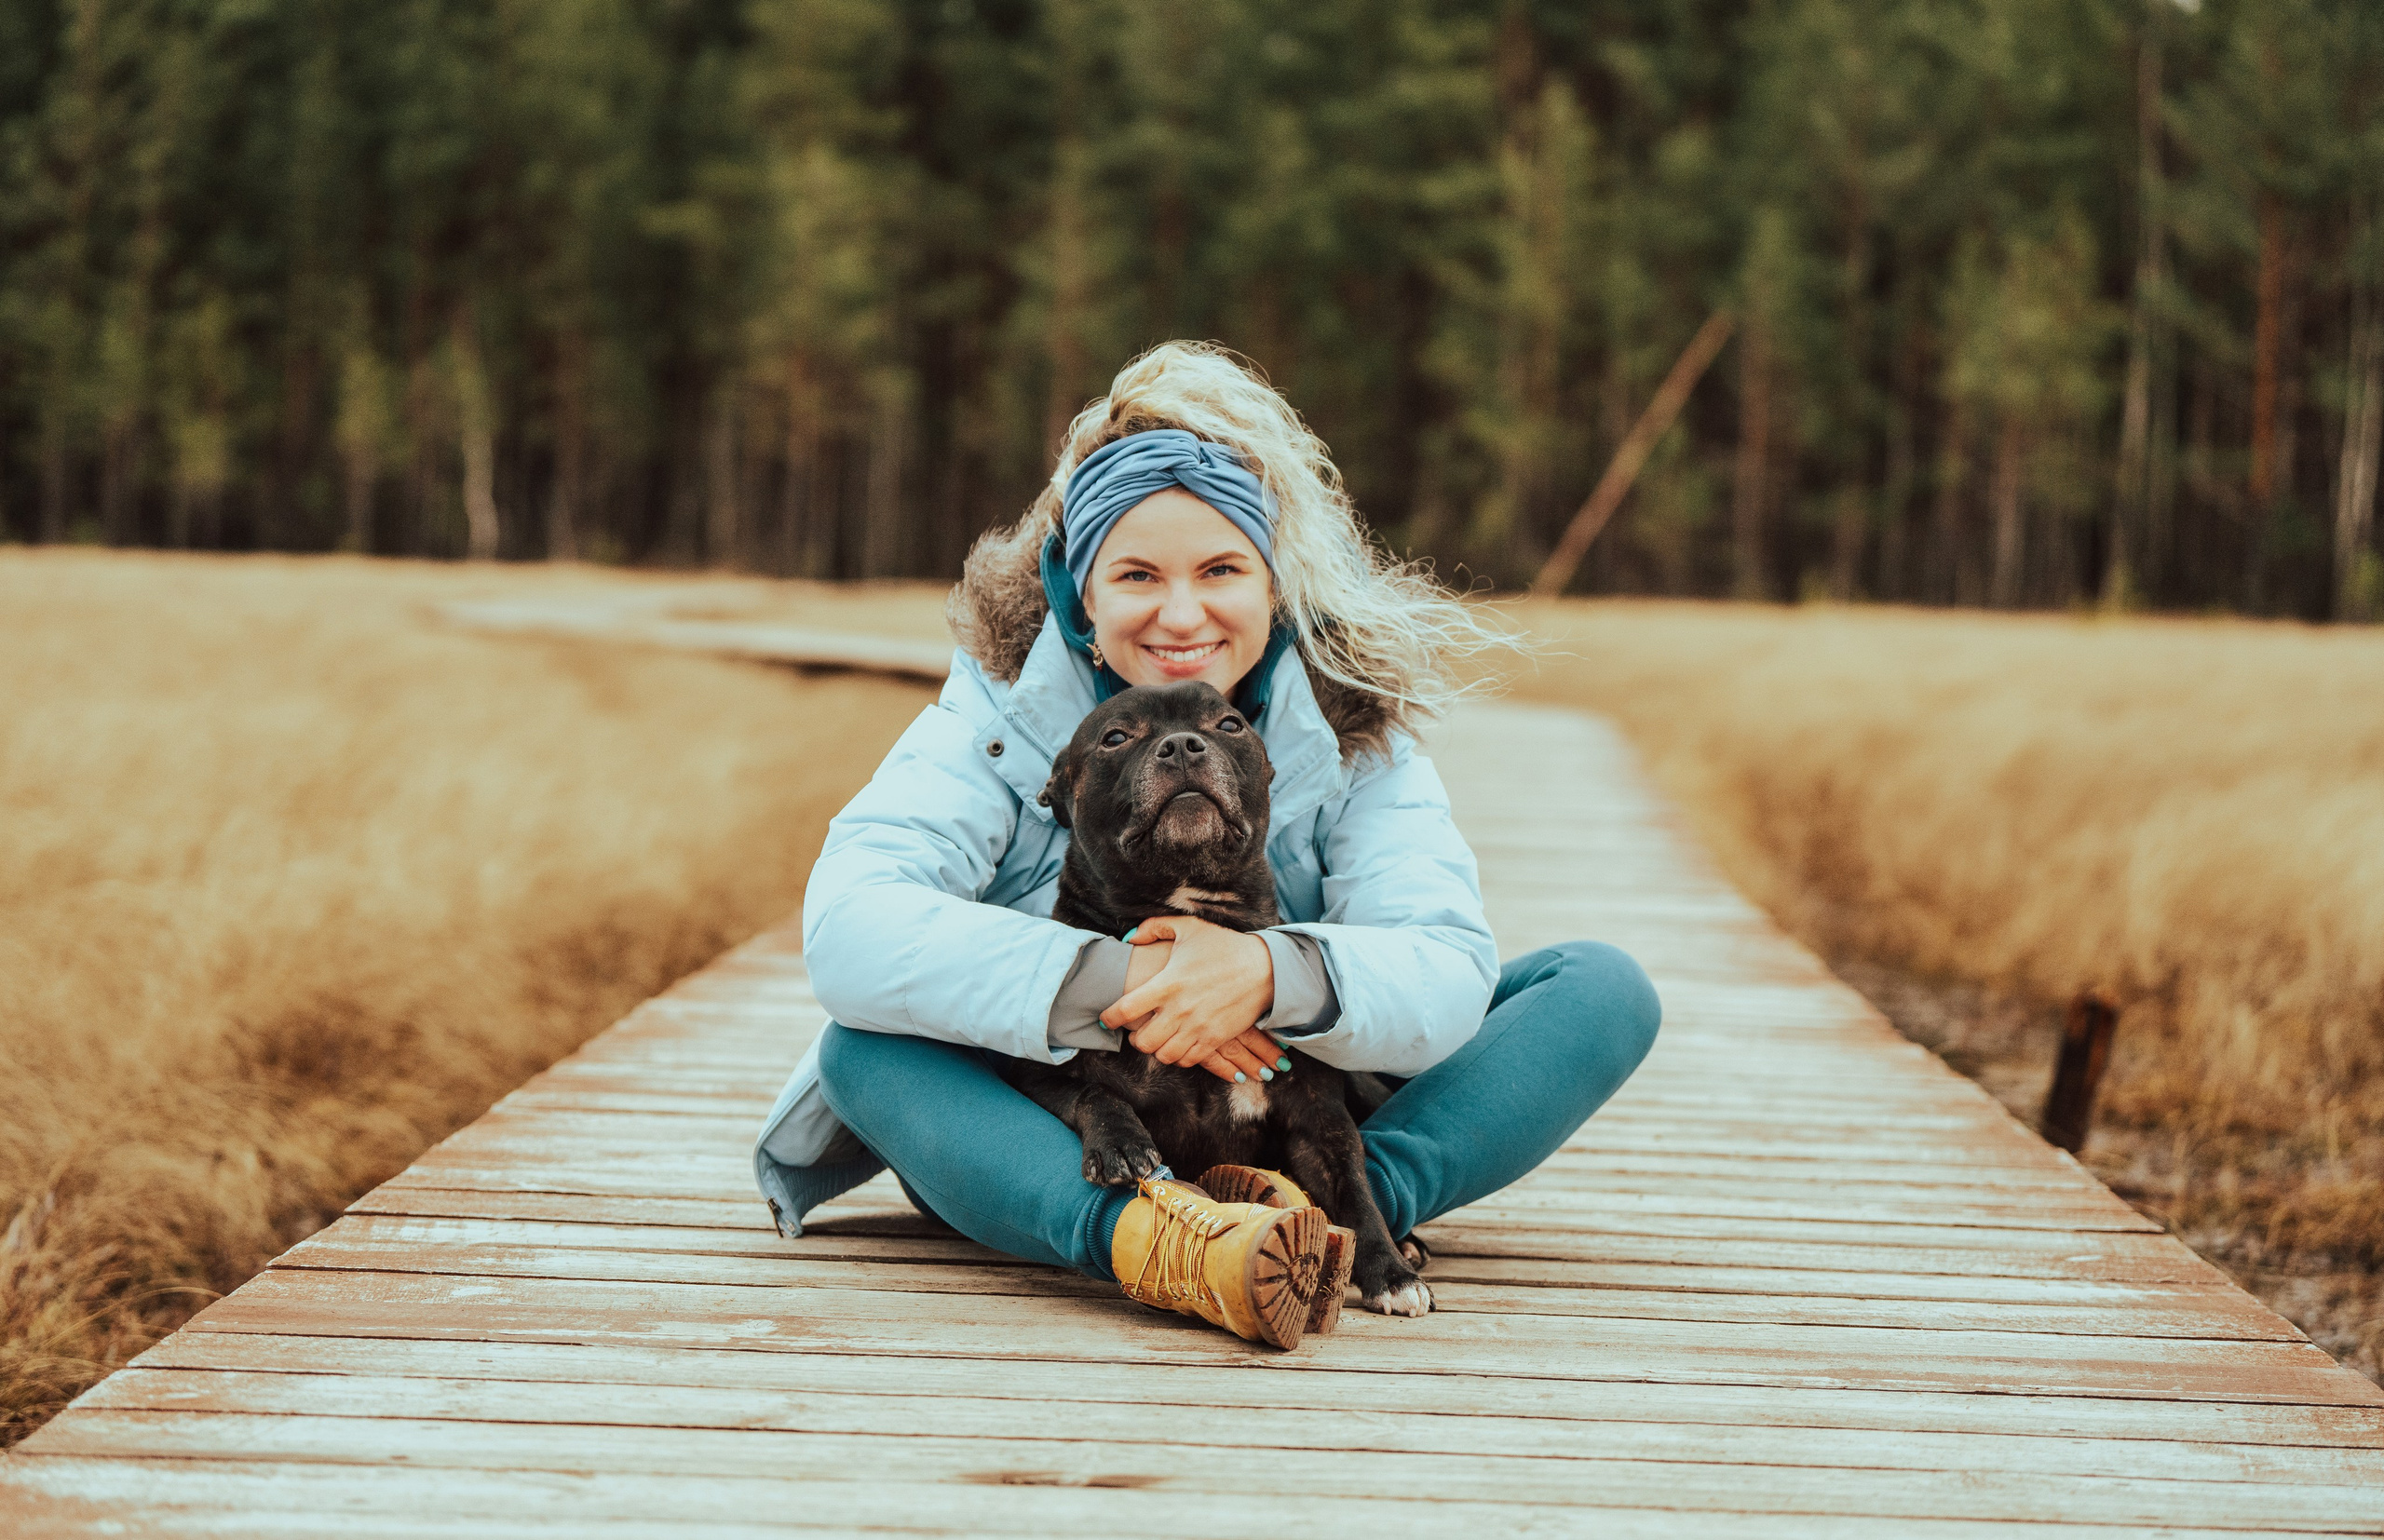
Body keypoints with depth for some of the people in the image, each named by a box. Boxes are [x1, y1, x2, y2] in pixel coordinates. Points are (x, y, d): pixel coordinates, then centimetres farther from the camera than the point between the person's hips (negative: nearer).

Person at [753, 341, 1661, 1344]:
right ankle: (1150, 1246, -52)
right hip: (1052, 1145, -2)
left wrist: (1273, 976, -43)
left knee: (1605, 989, -12)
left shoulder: (1347, 729, -8)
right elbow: (849, 929, -30)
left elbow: (1447, 973, -22)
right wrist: (1112, 986, -40)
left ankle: (1362, 1204, -37)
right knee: (867, 1043, -32)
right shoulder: (1002, 717, -13)